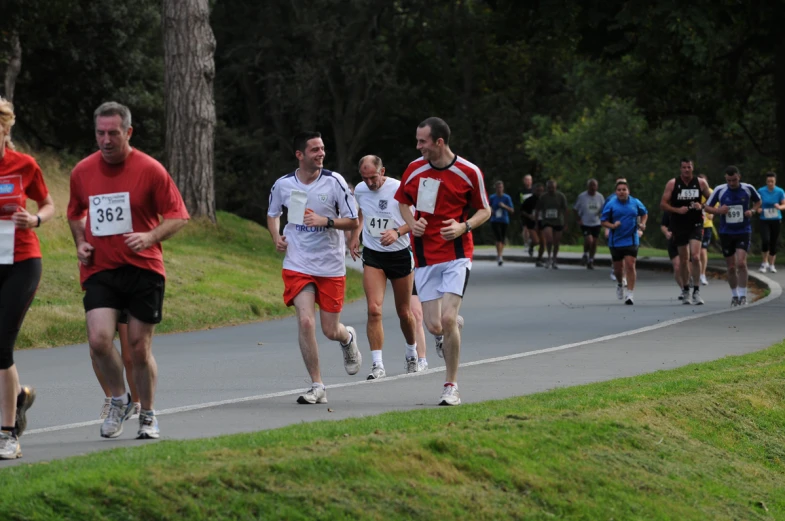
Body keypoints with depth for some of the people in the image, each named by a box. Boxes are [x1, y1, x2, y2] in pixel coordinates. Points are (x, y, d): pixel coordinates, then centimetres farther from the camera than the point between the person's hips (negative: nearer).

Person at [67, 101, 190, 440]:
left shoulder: (150, 170, -5)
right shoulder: (82, 172, 5)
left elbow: (178, 216, -2)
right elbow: (76, 214, 24)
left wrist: (150, 237, -19)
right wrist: (80, 242, 6)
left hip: (143, 269, -2)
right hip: (100, 270, 2)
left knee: (139, 347, 1)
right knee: (99, 339, -17)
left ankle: (148, 415, 22)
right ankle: (119, 400, 10)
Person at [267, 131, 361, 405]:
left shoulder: (334, 181, -7)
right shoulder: (283, 185, -1)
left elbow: (354, 221, -4)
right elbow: (273, 213, 19)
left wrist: (326, 221, -20)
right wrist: (276, 237, 1)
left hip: (331, 266, -1)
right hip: (297, 266, 1)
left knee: (331, 330, 4)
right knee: (305, 321, -16)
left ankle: (348, 337, 45)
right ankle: (317, 386, -5)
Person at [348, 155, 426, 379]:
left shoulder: (400, 189, -14)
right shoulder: (359, 191, 0)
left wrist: (398, 232, -25)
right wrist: (354, 237, 9)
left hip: (400, 254, -2)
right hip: (372, 255, 2)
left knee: (404, 312, 10)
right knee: (374, 309, -15)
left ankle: (412, 352, 37)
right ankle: (377, 365, -15)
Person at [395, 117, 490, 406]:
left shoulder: (469, 172, -6)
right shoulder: (414, 169, 3)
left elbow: (484, 210, 6)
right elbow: (403, 201, 19)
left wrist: (464, 226, -14)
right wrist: (411, 223, -2)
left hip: (456, 254, -3)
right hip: (425, 258, 3)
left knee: (448, 319, -17)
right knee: (435, 327, -3)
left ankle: (451, 386, -4)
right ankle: (450, 334, 36)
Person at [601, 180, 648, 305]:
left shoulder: (635, 203, 2)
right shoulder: (611, 204, -3)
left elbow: (644, 214, 20)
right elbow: (604, 221, 0)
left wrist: (642, 223, 2)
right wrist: (612, 226, -19)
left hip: (631, 240, 0)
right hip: (615, 241, 0)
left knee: (630, 266, -12)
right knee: (617, 267, 11)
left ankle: (630, 293, -10)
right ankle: (619, 284, 43)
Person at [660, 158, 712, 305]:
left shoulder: (700, 183, 1)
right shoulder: (672, 184, -1)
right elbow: (663, 204, -2)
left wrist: (702, 206, -11)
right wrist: (677, 210, -17)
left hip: (696, 225, -1)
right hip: (679, 225, 1)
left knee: (695, 256, -17)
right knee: (684, 260, 8)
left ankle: (696, 291, -11)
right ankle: (685, 291, 24)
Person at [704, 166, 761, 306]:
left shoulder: (748, 189, -5)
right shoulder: (720, 190, -6)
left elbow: (758, 201, 14)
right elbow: (707, 207, 4)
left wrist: (752, 211, -7)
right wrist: (718, 211, -16)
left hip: (743, 232, -1)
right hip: (726, 233, 1)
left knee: (741, 263, -18)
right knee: (731, 267, 6)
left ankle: (743, 296, -9)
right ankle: (734, 296, 24)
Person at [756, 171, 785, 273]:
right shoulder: (761, 191, -2)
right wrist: (758, 209, -14)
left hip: (776, 220, 1)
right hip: (764, 220, -1)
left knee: (774, 243, 3)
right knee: (765, 241, -19)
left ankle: (771, 265, 19)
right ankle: (765, 262, 1)